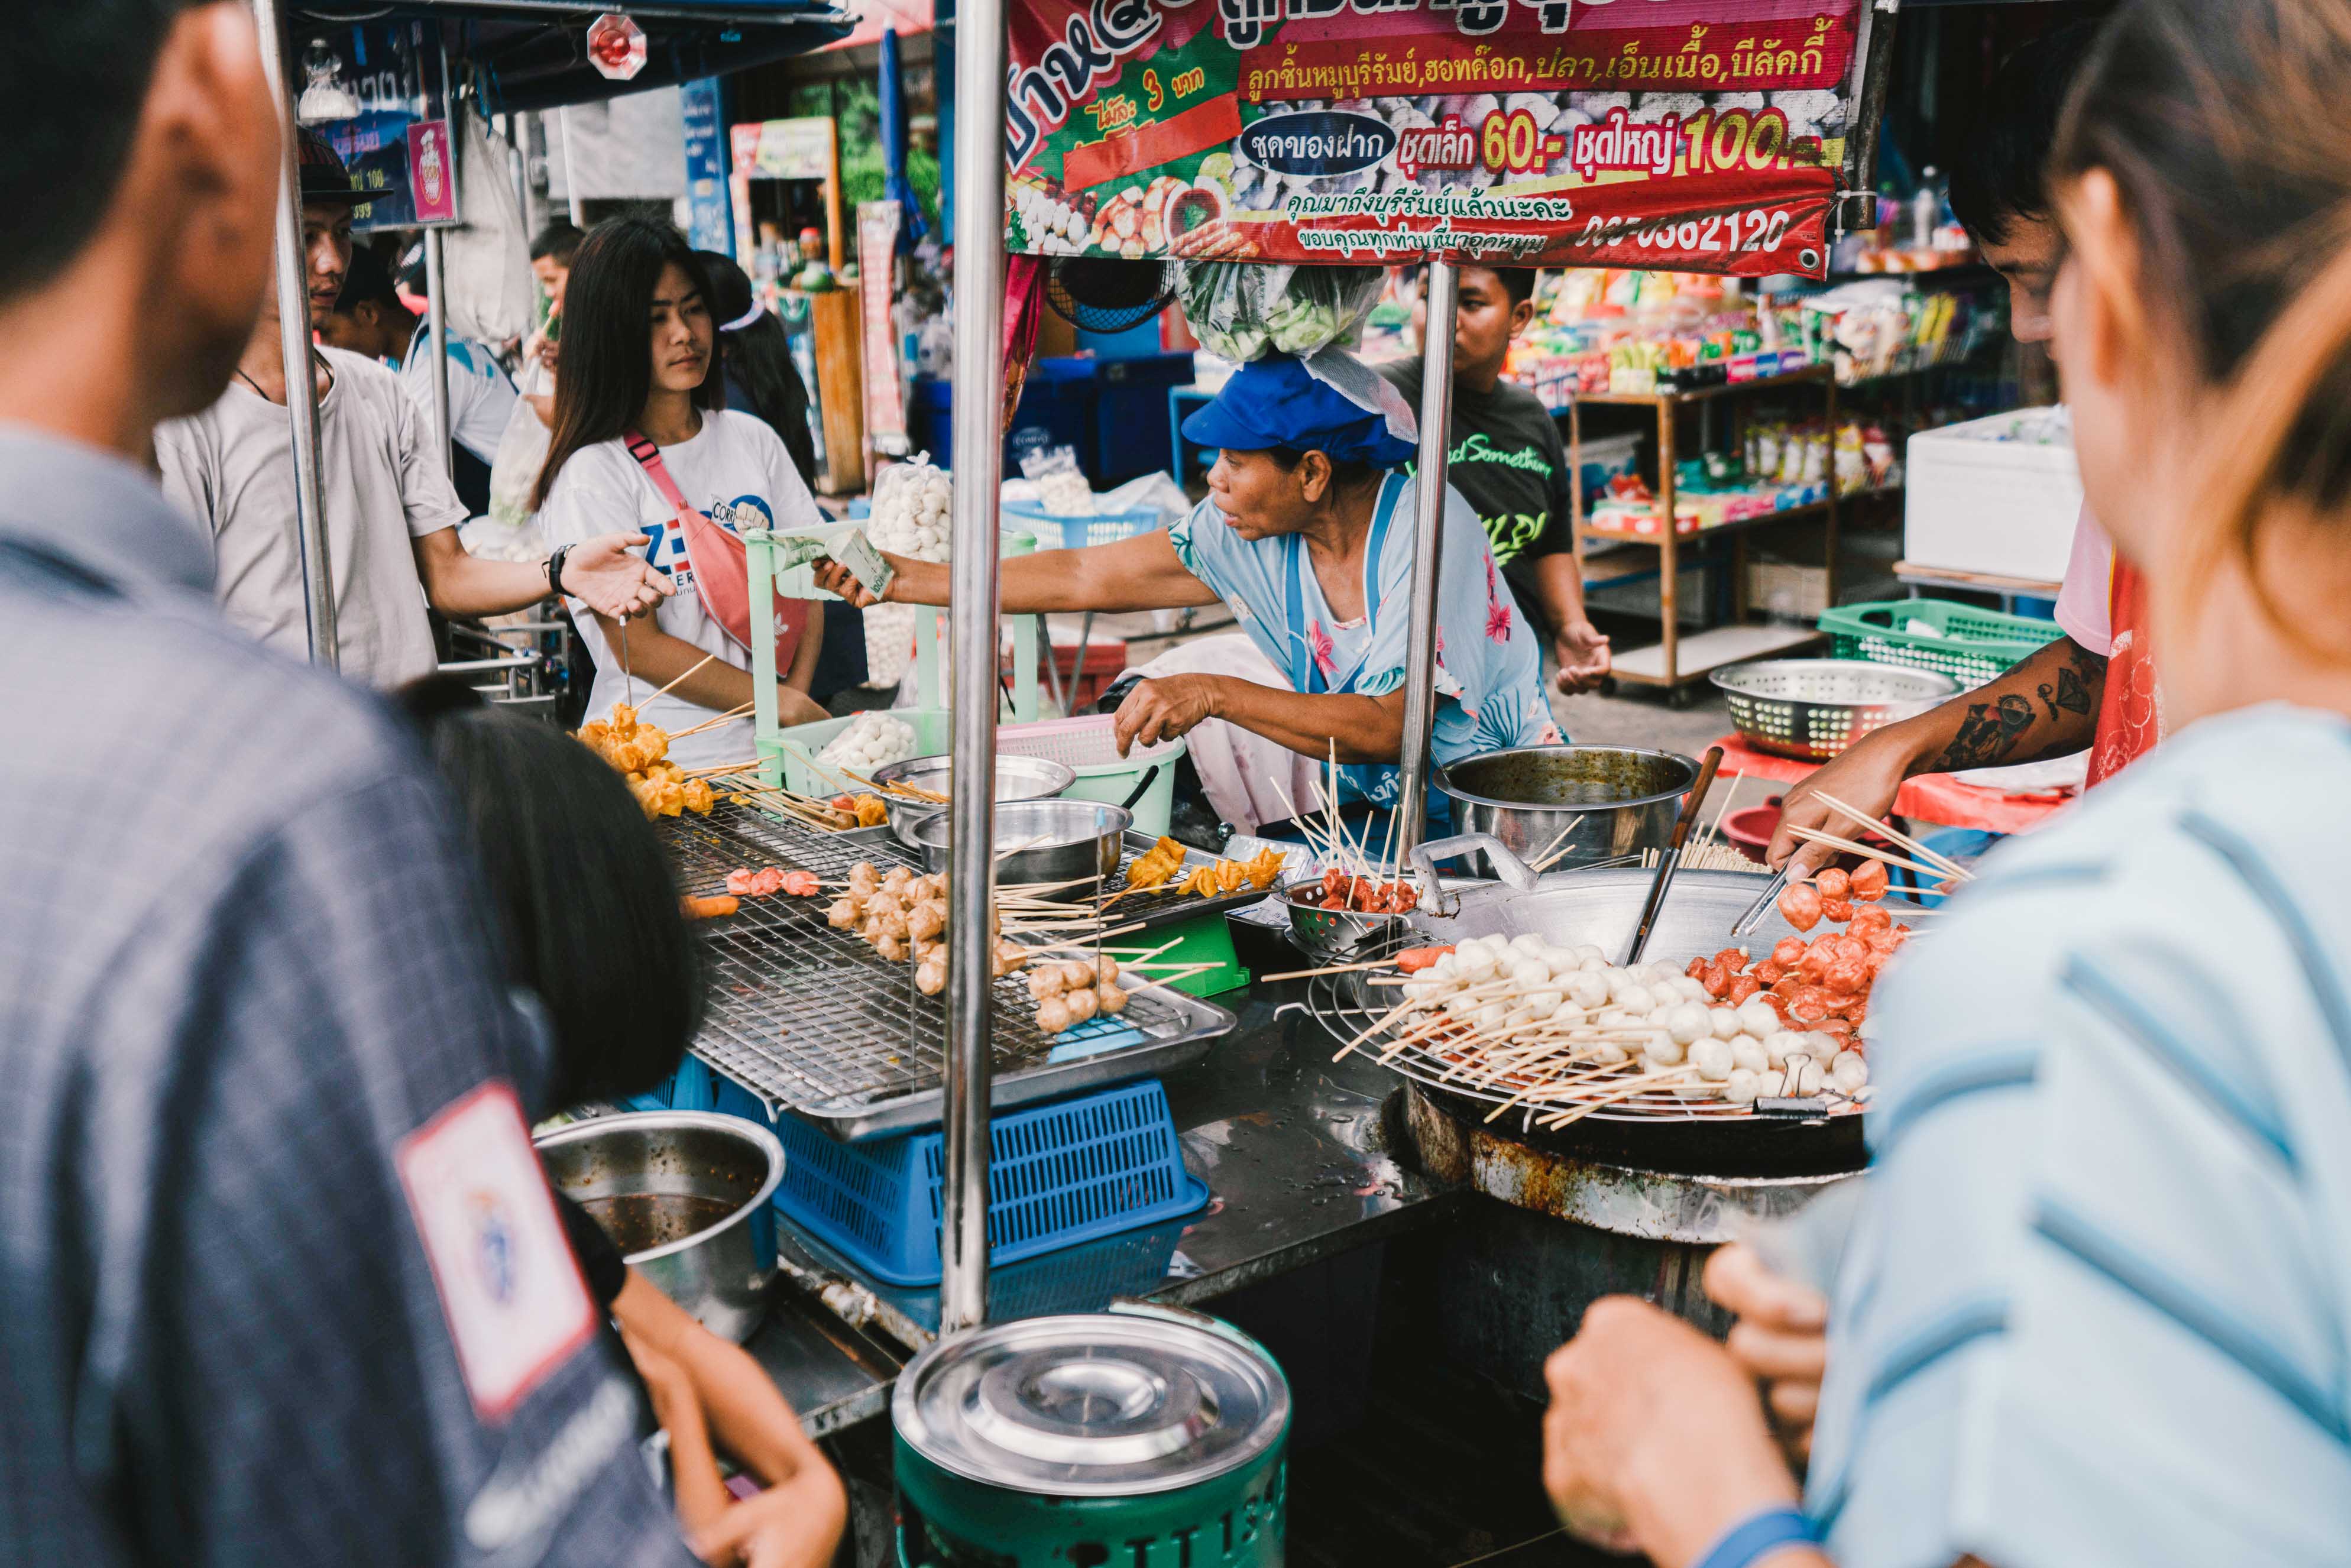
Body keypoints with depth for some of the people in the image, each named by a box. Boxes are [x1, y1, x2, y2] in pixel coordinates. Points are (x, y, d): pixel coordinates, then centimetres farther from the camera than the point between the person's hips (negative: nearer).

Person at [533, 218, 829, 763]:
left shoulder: (753, 440, 13)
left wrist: (798, 696, -5)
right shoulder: (591, 473, -4)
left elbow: (807, 578, 11)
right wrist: (784, 707, -8)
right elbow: (639, 649, -8)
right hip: (662, 759, -4)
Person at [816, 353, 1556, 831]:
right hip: (1368, 806, 6)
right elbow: (1086, 578, 1)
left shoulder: (1427, 530, -22)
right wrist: (904, 578, 0)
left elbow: (1387, 728, -30)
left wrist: (1215, 695, -35)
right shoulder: (1249, 530, -4)